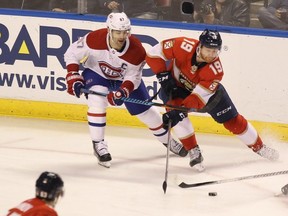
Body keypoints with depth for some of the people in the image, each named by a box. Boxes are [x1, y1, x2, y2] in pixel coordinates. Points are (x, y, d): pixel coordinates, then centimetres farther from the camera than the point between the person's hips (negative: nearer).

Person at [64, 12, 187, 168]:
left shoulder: (137, 51, -31)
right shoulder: (94, 39, -34)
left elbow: (133, 78, -22)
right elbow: (71, 54, -20)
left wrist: (121, 92, -41)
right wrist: (73, 78, -28)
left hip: (125, 78, 1)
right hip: (96, 73, -1)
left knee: (145, 110, 6)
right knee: (97, 101, -30)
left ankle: (167, 140, 31)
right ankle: (98, 145, -15)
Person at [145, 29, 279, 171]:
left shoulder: (215, 70, -35)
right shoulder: (184, 46, -38)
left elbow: (198, 96, -38)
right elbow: (154, 53, -28)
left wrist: (179, 112, -47)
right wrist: (164, 76, -31)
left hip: (208, 88, 0)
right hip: (176, 84, 0)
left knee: (233, 120, 1)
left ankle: (259, 147, 25)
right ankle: (194, 152, -11)